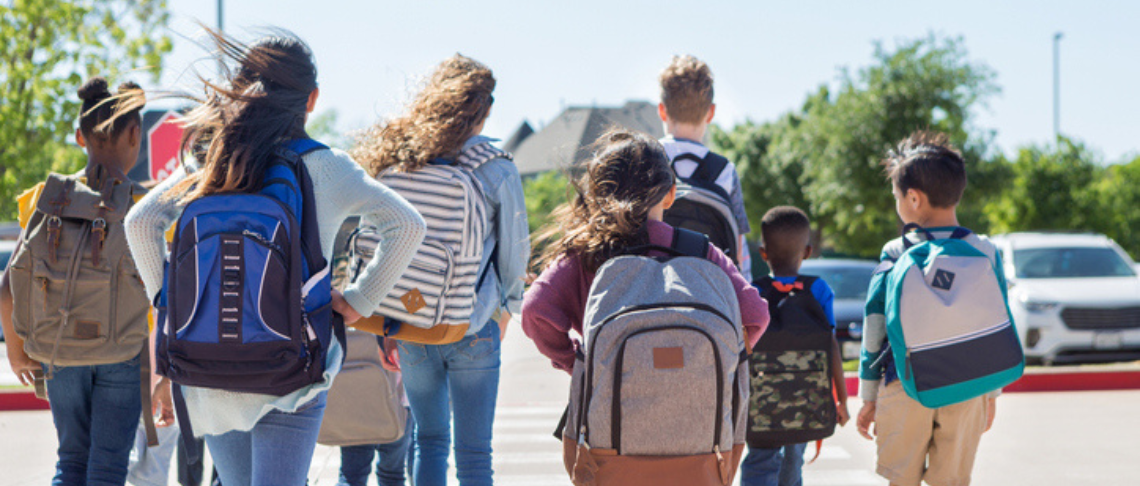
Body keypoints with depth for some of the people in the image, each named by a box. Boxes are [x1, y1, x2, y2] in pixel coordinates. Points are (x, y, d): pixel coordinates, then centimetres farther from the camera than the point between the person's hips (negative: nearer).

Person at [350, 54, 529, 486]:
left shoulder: (393, 158, -1)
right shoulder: (496, 170, -8)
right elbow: (514, 249, 1)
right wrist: (507, 307, 19)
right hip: (473, 329, -3)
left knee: (429, 440, 19)